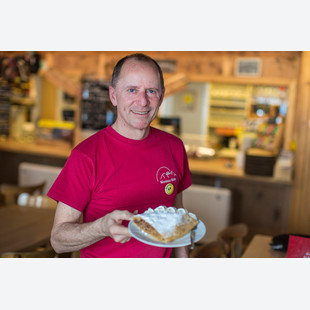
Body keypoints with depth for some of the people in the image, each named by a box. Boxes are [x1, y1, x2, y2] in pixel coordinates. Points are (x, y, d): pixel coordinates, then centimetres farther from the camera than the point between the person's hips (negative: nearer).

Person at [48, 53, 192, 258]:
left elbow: (177, 211, 5)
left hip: (160, 255, 4)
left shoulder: (174, 147, -6)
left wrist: (183, 257, -3)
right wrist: (104, 227, -36)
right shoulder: (85, 156, -20)